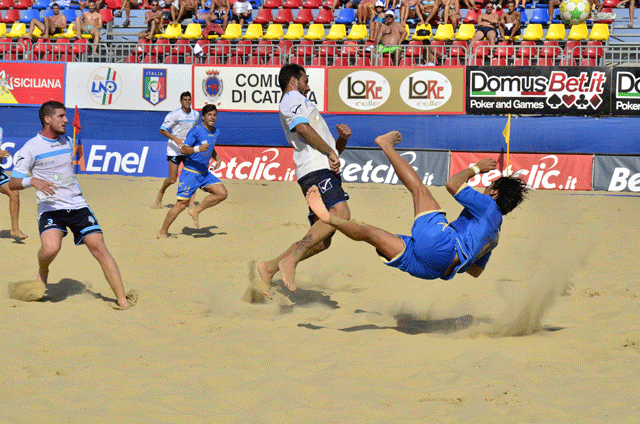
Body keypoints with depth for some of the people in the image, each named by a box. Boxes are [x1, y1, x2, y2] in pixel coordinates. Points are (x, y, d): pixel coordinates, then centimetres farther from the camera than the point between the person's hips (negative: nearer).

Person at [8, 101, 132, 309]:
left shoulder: (68, 142, 12)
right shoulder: (30, 148, -5)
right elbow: (13, 183, -7)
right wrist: (33, 181, -24)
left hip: (77, 204, 4)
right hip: (50, 207, -4)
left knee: (99, 247, -9)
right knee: (51, 247, -29)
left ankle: (122, 300, -8)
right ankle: (42, 271, 8)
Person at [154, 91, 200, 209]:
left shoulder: (196, 115, 7)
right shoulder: (174, 114, -11)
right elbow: (162, 130, -13)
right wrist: (175, 139, -24)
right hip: (174, 150, -4)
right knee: (172, 179, -4)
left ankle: (191, 204, -6)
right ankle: (160, 193, 26)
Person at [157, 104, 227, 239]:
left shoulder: (215, 132, 8)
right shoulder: (196, 131, -15)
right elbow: (183, 149, -22)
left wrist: (217, 159, 11)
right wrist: (198, 149, -37)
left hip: (204, 173, 7)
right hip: (190, 172, -7)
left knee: (222, 193, -6)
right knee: (181, 205, -6)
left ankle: (196, 211, 5)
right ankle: (163, 232, 6)